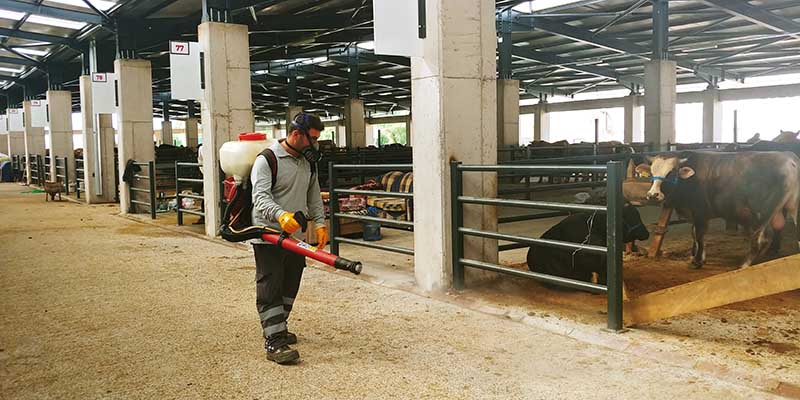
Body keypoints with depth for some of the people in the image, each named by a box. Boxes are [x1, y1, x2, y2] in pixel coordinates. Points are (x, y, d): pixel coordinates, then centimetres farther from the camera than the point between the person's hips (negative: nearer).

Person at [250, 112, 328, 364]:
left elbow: (313, 195, 18)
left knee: (290, 285, 15)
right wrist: (281, 215, -41)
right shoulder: (267, 160, -13)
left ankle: (276, 328, 32)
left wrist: (320, 222, 6)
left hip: (295, 236, 8)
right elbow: (261, 197, -24)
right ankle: (274, 342, -5)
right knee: (270, 288, -6)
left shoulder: (309, 161, 11)